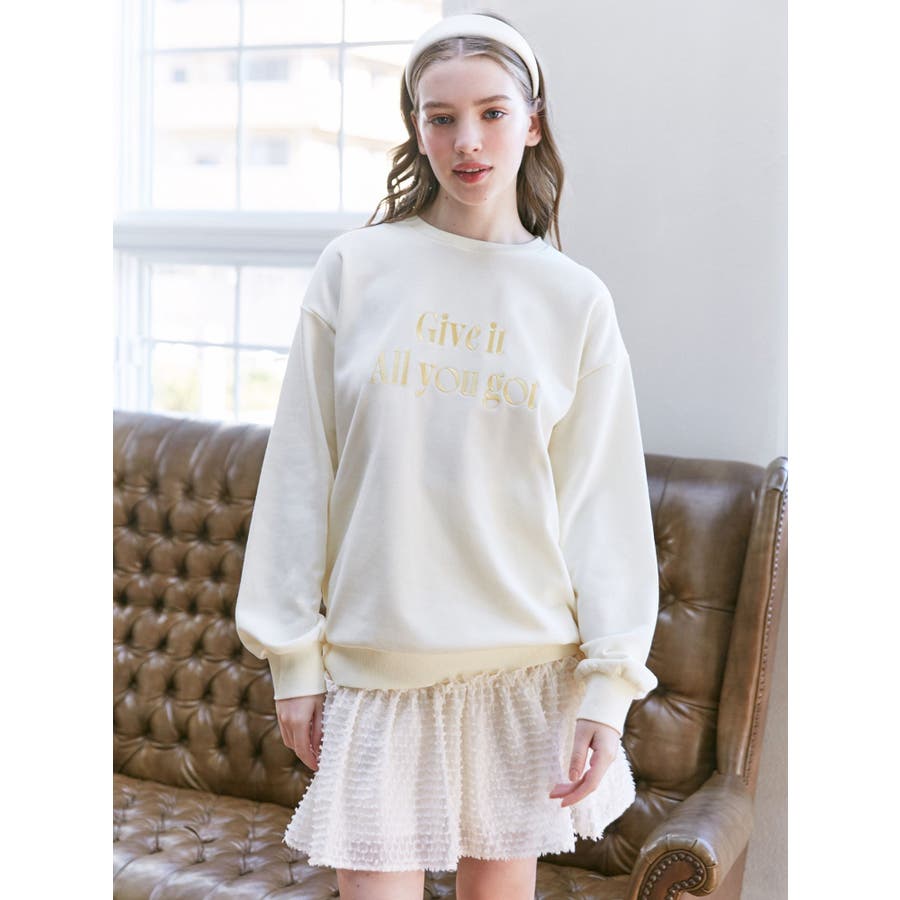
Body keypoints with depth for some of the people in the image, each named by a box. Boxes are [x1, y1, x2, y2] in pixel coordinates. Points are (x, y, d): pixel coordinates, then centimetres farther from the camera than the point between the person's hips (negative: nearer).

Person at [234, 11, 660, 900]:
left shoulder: (576, 301, 1)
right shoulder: (354, 268, -1)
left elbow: (602, 501, 1)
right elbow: (301, 471, 0)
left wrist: (609, 683, -4)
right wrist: (292, 655, 0)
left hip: (525, 665, 1)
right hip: (375, 660, -1)